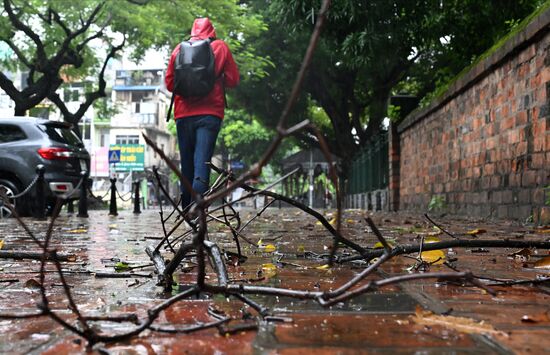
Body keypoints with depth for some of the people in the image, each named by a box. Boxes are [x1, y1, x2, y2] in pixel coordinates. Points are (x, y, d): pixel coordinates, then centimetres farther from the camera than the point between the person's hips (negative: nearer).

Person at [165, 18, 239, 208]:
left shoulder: (179, 49, 10)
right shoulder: (220, 47, 6)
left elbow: (169, 83, 12)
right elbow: (233, 80, 6)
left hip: (183, 114, 2)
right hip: (209, 114, -2)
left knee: (187, 163, 10)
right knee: (202, 162, -10)